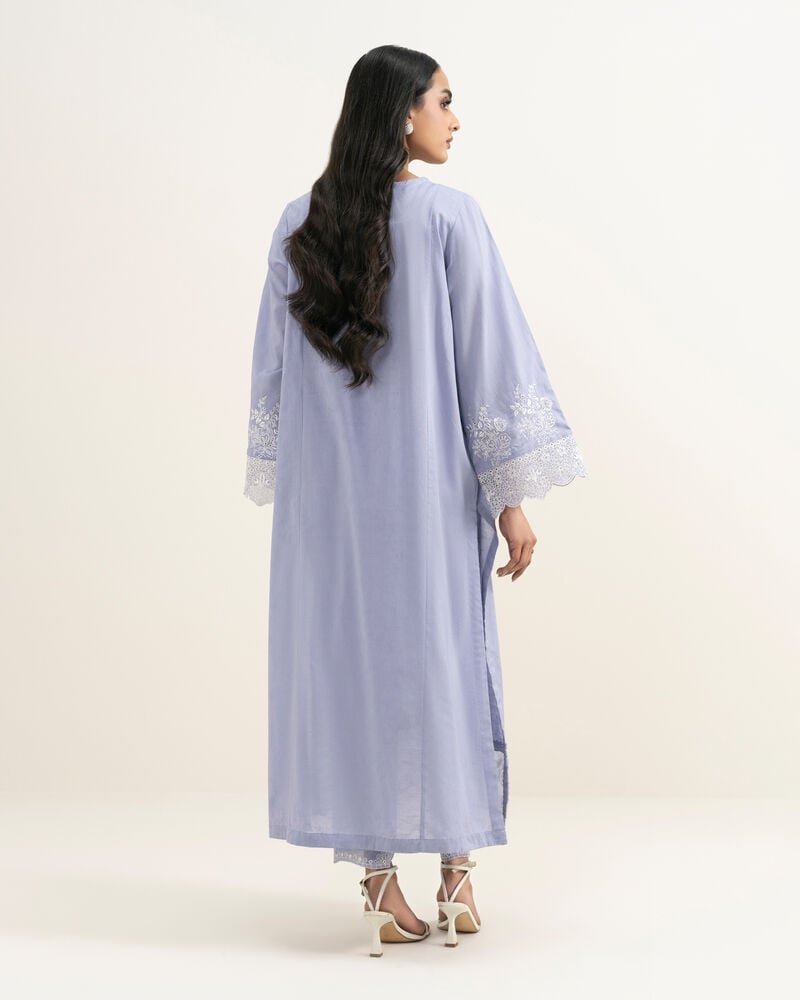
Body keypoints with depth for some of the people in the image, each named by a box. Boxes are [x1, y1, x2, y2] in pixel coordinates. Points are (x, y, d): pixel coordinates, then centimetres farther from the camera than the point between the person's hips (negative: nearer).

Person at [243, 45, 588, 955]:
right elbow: (490, 357, -9)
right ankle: (457, 876, 17)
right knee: (447, 664, 10)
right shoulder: (450, 216, -8)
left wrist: (283, 488, 16)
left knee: (348, 666, 7)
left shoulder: (298, 225, 4)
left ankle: (380, 885, 10)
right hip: (429, 488, -3)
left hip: (326, 492, 3)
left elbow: (273, 367, 8)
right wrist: (511, 496, -5)